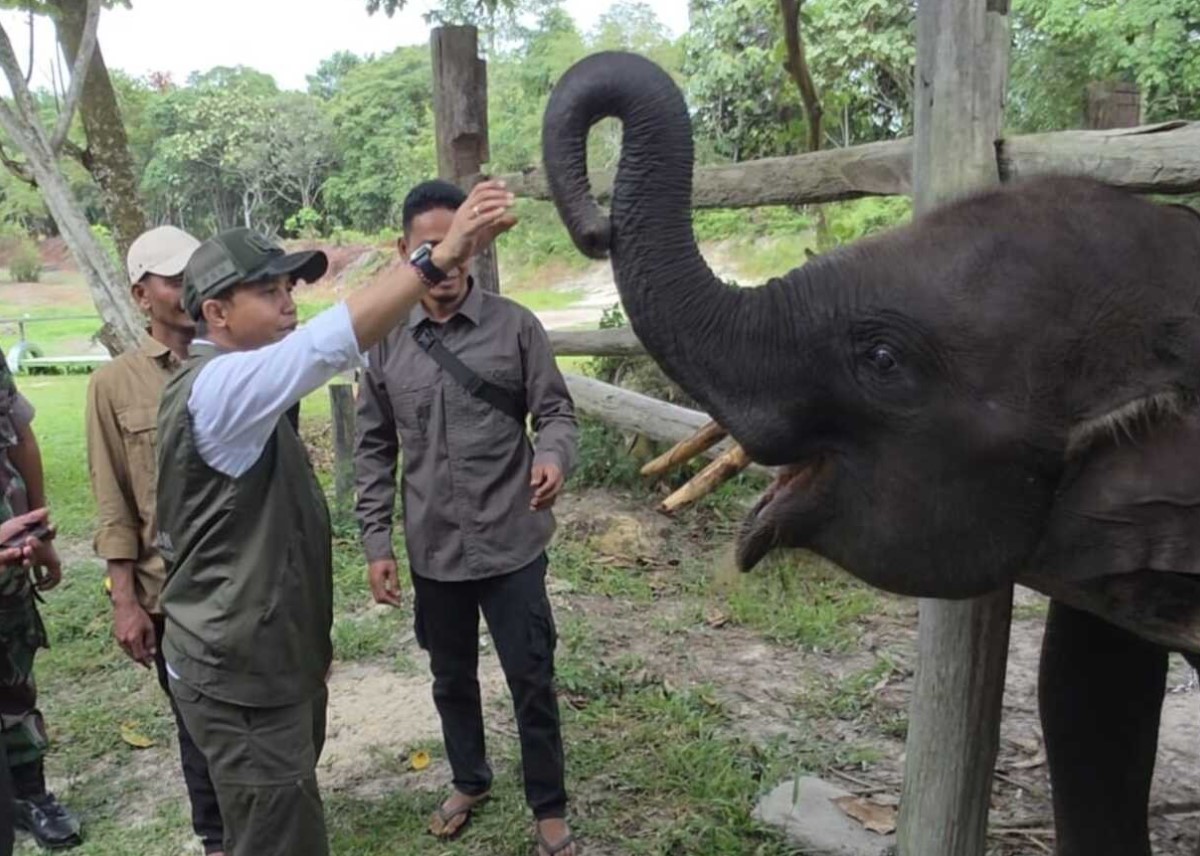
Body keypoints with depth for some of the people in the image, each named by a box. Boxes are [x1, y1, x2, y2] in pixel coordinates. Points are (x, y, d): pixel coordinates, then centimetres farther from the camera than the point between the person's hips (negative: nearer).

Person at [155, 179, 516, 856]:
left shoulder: (236, 387, 12)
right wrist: (443, 253, -44)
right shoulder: (217, 387, -22)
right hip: (240, 679, -10)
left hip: (268, 660, 10)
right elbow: (331, 345, -39)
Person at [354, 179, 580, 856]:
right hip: (433, 551, 3)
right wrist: (377, 543, 4)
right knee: (452, 679, 20)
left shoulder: (515, 326, -6)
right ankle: (470, 781, 45)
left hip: (511, 545, -3)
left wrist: (554, 458, -27)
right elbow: (375, 450, 7)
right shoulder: (386, 342, 2)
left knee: (532, 682, 7)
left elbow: (557, 412, -4)